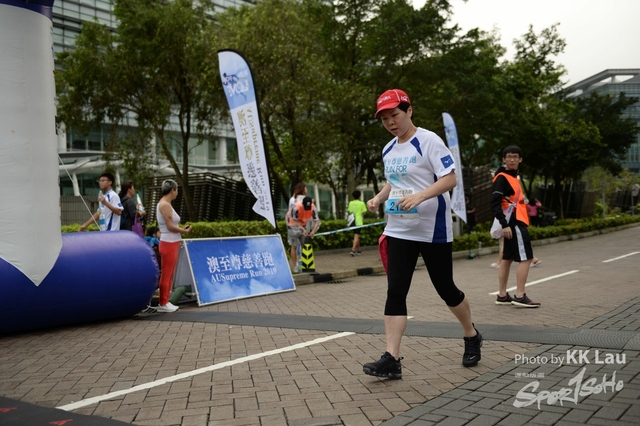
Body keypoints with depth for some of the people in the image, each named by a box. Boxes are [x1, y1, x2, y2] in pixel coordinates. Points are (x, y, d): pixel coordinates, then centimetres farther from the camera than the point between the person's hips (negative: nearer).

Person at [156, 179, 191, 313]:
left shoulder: (165, 204, 14)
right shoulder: (165, 204, -16)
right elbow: (170, 226, -18)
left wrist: (182, 228, 8)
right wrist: (184, 231, -5)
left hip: (172, 244, 10)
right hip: (168, 244, -10)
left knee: (169, 275, 15)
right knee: (166, 276, -1)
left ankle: (165, 301, 22)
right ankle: (162, 304, 7)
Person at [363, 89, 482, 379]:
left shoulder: (428, 141, -11)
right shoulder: (388, 150, 11)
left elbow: (450, 179, -18)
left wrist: (419, 196, -31)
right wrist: (379, 198, 4)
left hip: (433, 230, -6)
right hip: (399, 230, 6)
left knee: (445, 288, 6)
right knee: (395, 291, -5)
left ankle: (472, 336, 32)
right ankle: (392, 359, -7)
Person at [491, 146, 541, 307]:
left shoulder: (514, 177, 18)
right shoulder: (502, 178, -11)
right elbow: (495, 204, -18)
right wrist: (504, 224, -25)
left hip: (516, 223, 9)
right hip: (514, 223, -9)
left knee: (507, 259, 9)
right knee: (526, 258, -9)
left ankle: (502, 296, 12)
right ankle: (520, 296, -7)